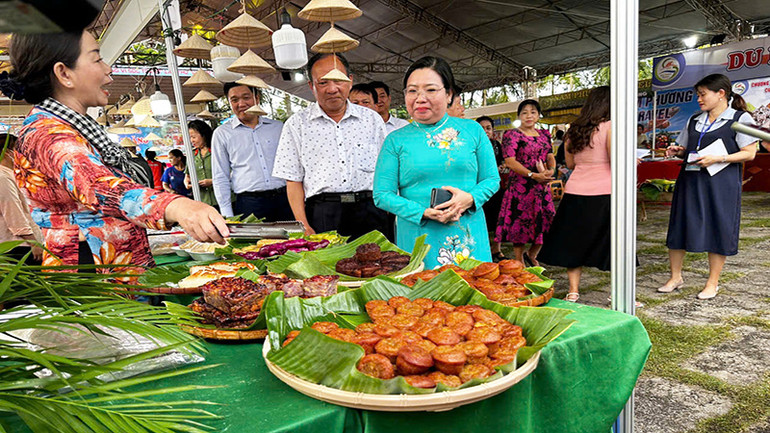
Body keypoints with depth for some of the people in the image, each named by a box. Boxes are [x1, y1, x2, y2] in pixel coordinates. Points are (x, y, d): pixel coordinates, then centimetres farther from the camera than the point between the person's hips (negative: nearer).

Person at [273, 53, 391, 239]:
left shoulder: (372, 119, 11)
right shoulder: (296, 124, 6)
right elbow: (293, 180, 4)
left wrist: (390, 215, 5)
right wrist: (304, 226, -6)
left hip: (370, 215, 2)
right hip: (321, 218, -1)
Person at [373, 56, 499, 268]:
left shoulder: (473, 130, 6)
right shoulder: (396, 140, 2)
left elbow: (492, 179, 9)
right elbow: (382, 195, -1)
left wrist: (470, 198, -13)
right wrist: (424, 212, -15)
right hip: (418, 240, -1)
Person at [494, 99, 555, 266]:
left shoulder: (544, 134, 15)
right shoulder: (511, 134, -5)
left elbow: (551, 157, 14)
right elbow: (510, 161, -14)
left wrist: (550, 170, -10)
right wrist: (533, 175, -20)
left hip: (542, 187, 6)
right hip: (520, 187, -6)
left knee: (545, 223, 5)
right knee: (520, 223, -1)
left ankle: (531, 255, 28)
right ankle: (519, 263, 12)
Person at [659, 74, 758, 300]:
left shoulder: (741, 118, 0)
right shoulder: (694, 120, 16)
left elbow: (749, 153, -6)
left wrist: (718, 158, -17)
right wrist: (678, 151, 2)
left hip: (721, 183, -5)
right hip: (690, 180, 5)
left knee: (718, 231, 1)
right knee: (679, 227, 3)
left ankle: (713, 283, 14)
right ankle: (675, 277, 16)